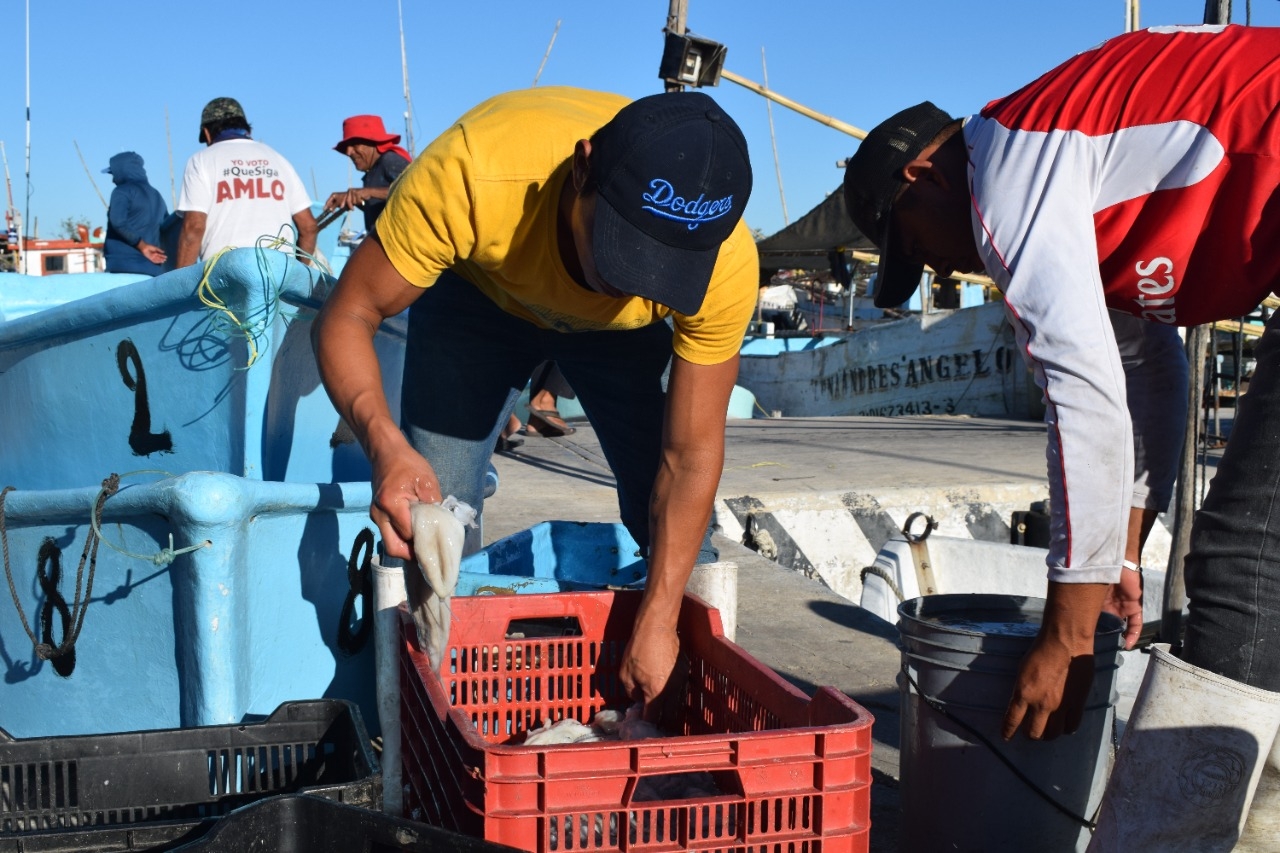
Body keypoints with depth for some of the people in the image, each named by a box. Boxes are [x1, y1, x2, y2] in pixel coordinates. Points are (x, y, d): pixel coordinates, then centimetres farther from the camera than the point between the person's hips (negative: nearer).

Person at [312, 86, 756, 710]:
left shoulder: (725, 264, -36)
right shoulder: (472, 174, -43)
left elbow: (691, 456, -25)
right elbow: (346, 316, -30)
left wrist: (657, 623, -26)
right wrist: (384, 442, -49)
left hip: (618, 328, 1)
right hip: (478, 292, 0)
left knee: (678, 527, -9)